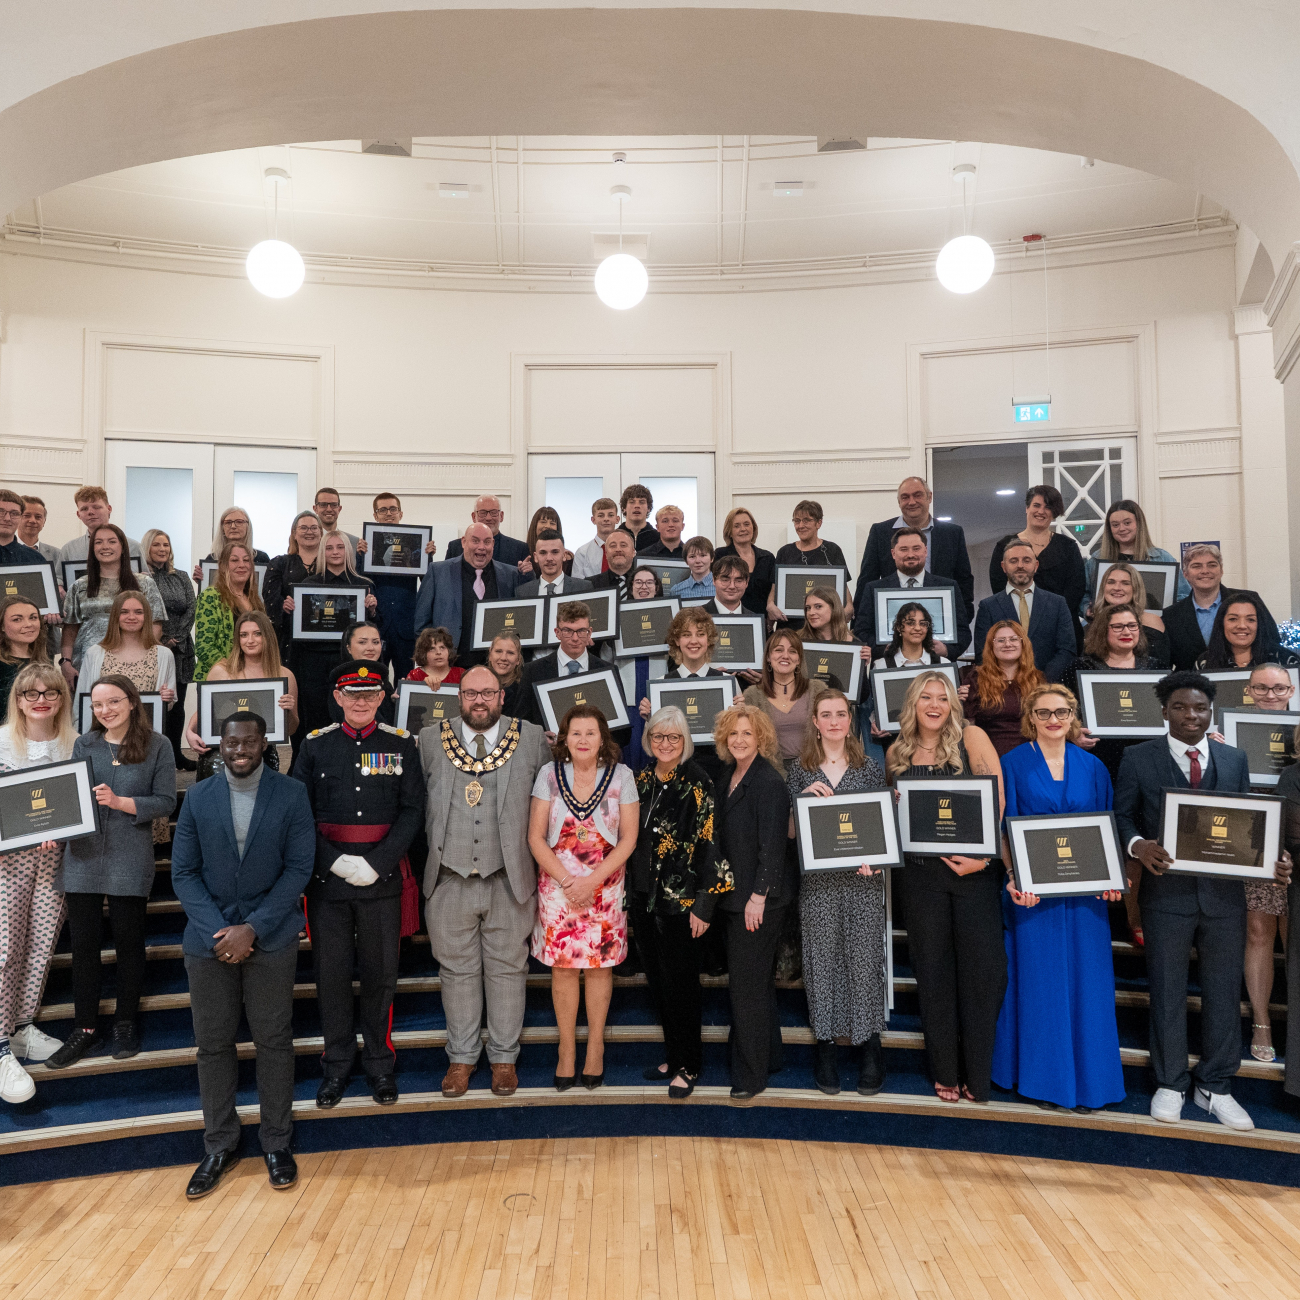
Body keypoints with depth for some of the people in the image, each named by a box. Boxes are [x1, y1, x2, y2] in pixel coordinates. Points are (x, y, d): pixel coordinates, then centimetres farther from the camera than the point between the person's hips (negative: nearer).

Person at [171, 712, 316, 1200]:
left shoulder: (291, 794, -3)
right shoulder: (198, 798, 4)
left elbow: (298, 869, -6)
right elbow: (184, 872, 3)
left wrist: (251, 929, -13)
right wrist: (217, 931, -10)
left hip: (271, 940, -2)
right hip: (208, 940, 2)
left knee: (274, 1042, 7)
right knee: (213, 1045, 10)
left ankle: (276, 1143, 23)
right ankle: (219, 1146, 26)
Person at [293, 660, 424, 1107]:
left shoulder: (402, 744, 2)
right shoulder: (315, 745, 3)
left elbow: (412, 810, -3)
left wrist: (376, 864, -13)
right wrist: (336, 862, -12)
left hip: (382, 880, 0)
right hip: (327, 880, 1)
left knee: (380, 974, 9)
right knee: (331, 974, 8)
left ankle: (380, 1063, 26)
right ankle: (337, 1065, 26)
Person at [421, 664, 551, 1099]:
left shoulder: (531, 738, 1)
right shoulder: (430, 740, 3)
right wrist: (436, 846, 8)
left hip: (510, 880, 0)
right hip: (450, 880, 1)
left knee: (508, 969, 10)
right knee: (457, 970, 12)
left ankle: (504, 1057, 26)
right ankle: (461, 1057, 29)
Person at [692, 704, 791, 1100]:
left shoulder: (768, 781, -15)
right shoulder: (728, 777, 10)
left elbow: (772, 844, -18)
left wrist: (758, 896, -20)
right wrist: (714, 894, 13)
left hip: (759, 899, -8)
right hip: (732, 896, 8)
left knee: (748, 983, -1)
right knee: (757, 980, 18)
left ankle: (751, 1073, 11)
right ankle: (769, 1055, 33)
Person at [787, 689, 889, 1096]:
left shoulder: (870, 768, 6)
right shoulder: (800, 770, 6)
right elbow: (789, 831, 6)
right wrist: (805, 797, -11)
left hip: (863, 880, 0)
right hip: (817, 882, 0)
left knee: (864, 957, 0)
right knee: (822, 958, 4)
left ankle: (869, 1043, 12)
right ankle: (827, 1042, 15)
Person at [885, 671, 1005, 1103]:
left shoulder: (972, 739, -2)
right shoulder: (897, 755, 8)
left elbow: (997, 799, -7)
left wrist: (981, 855, -15)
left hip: (975, 869, -3)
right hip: (922, 871, 3)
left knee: (983, 966, -3)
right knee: (933, 970, 8)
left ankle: (977, 1073, 12)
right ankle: (945, 1072, 21)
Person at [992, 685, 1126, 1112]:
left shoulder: (1092, 767, 7)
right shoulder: (1014, 764, -1)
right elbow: (1005, 828, -3)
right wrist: (1013, 877, -16)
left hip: (1085, 891, 3)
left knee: (1085, 982, 6)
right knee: (1039, 979, 4)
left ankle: (1086, 1079, 19)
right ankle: (1045, 1078, 16)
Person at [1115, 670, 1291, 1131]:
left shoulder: (1235, 760, 8)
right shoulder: (1139, 758, -1)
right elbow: (1122, 815, -1)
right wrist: (1138, 845, -20)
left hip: (1224, 891, 3)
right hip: (1167, 890, -2)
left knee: (1224, 992, 11)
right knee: (1167, 992, 9)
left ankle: (1215, 1087, 28)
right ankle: (1170, 1084, 26)